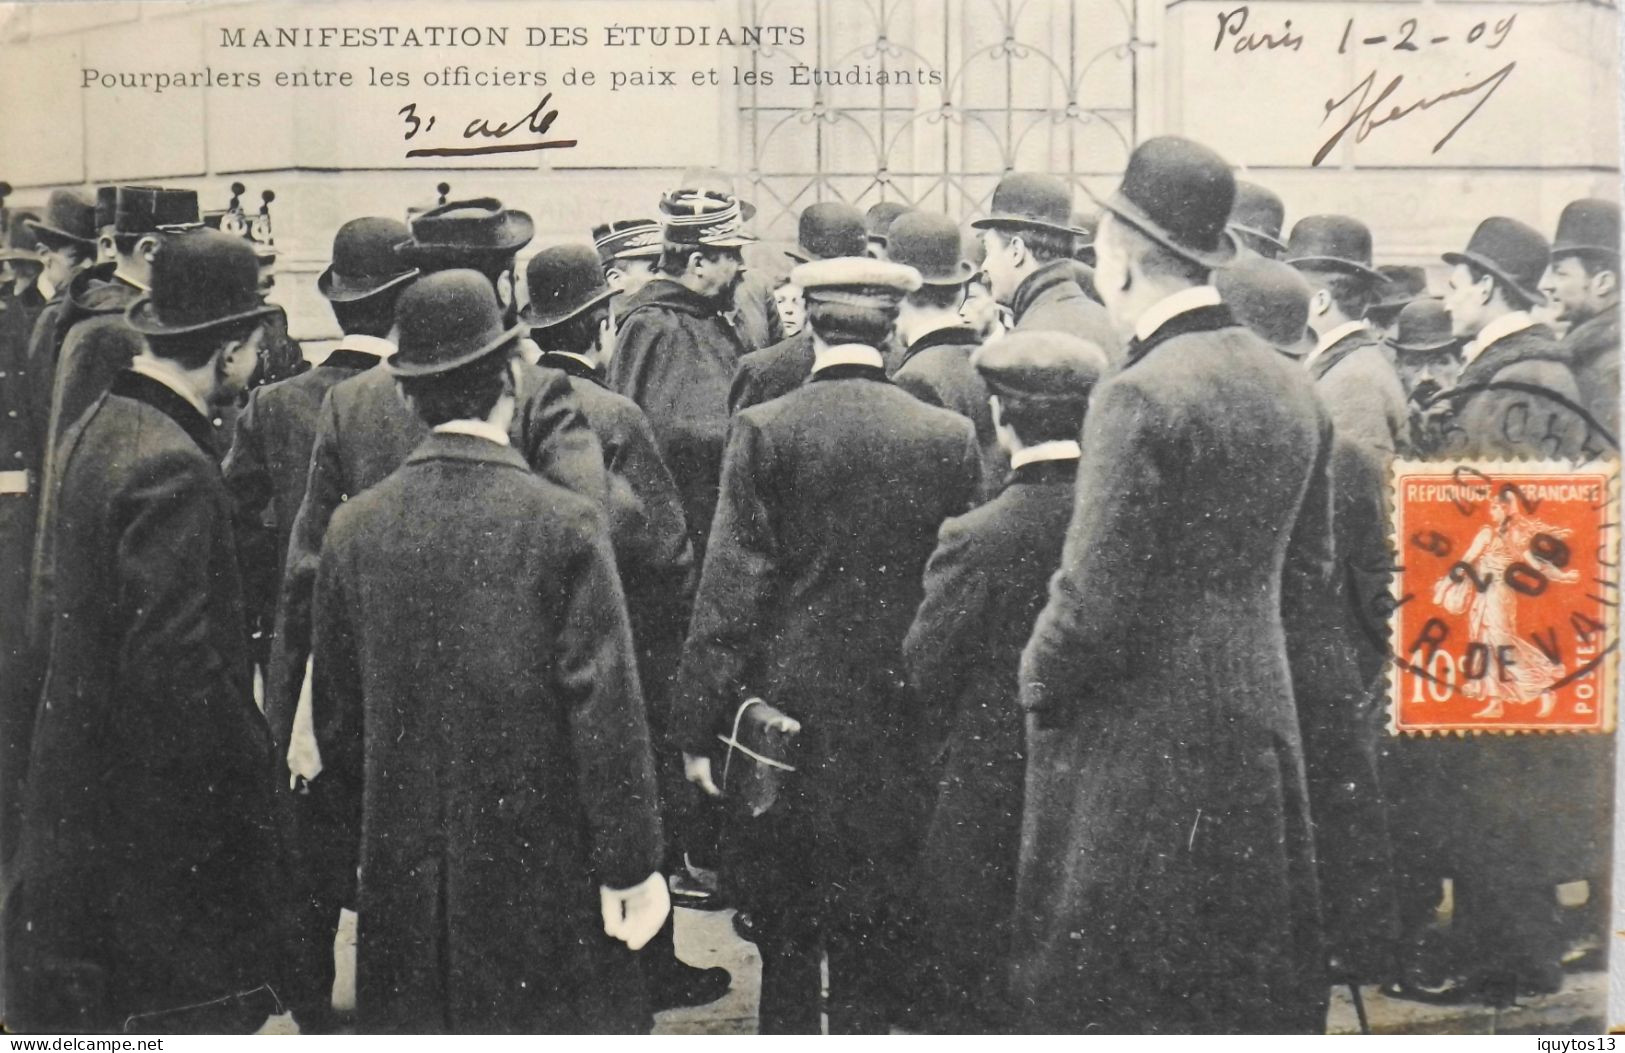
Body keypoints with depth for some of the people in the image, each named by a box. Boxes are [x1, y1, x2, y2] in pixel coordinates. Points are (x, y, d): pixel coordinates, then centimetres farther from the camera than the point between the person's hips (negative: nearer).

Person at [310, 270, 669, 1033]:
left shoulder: (353, 528, -2)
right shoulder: (564, 524, -13)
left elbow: (336, 714, 5)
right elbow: (607, 708, -14)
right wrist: (632, 862, -6)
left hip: (402, 871, 4)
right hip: (542, 863, -3)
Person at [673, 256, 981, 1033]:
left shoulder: (764, 430, -9)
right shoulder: (949, 437, -3)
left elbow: (729, 585, -10)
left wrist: (700, 726, -5)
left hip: (785, 717, -1)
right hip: (895, 732, 2)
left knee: (783, 944, 11)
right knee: (871, 944, 11)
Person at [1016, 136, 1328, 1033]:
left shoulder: (1140, 396, -19)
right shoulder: (1294, 390, 5)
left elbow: (1094, 600, -19)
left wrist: (1037, 688, -2)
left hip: (1138, 742, -8)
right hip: (1261, 722, 8)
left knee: (1104, 993, 4)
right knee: (1254, 978, 19)